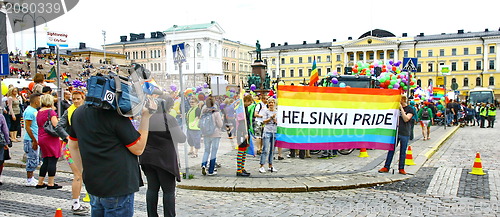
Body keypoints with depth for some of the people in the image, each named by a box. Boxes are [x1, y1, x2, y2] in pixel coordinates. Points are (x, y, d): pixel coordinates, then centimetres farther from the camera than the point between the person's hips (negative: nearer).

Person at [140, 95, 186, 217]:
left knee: (152, 188, 13)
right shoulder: (169, 119, -13)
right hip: (165, 159, -5)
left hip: (148, 158, 6)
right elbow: (181, 138, -7)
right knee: (169, 190, 4)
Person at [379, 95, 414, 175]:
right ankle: (386, 167, 8)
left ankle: (401, 168, 16)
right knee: (391, 150, 3)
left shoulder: (409, 110, 0)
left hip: (404, 134, -3)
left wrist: (401, 108, -15)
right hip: (395, 132, 3)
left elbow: (406, 119, -13)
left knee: (403, 151, 5)